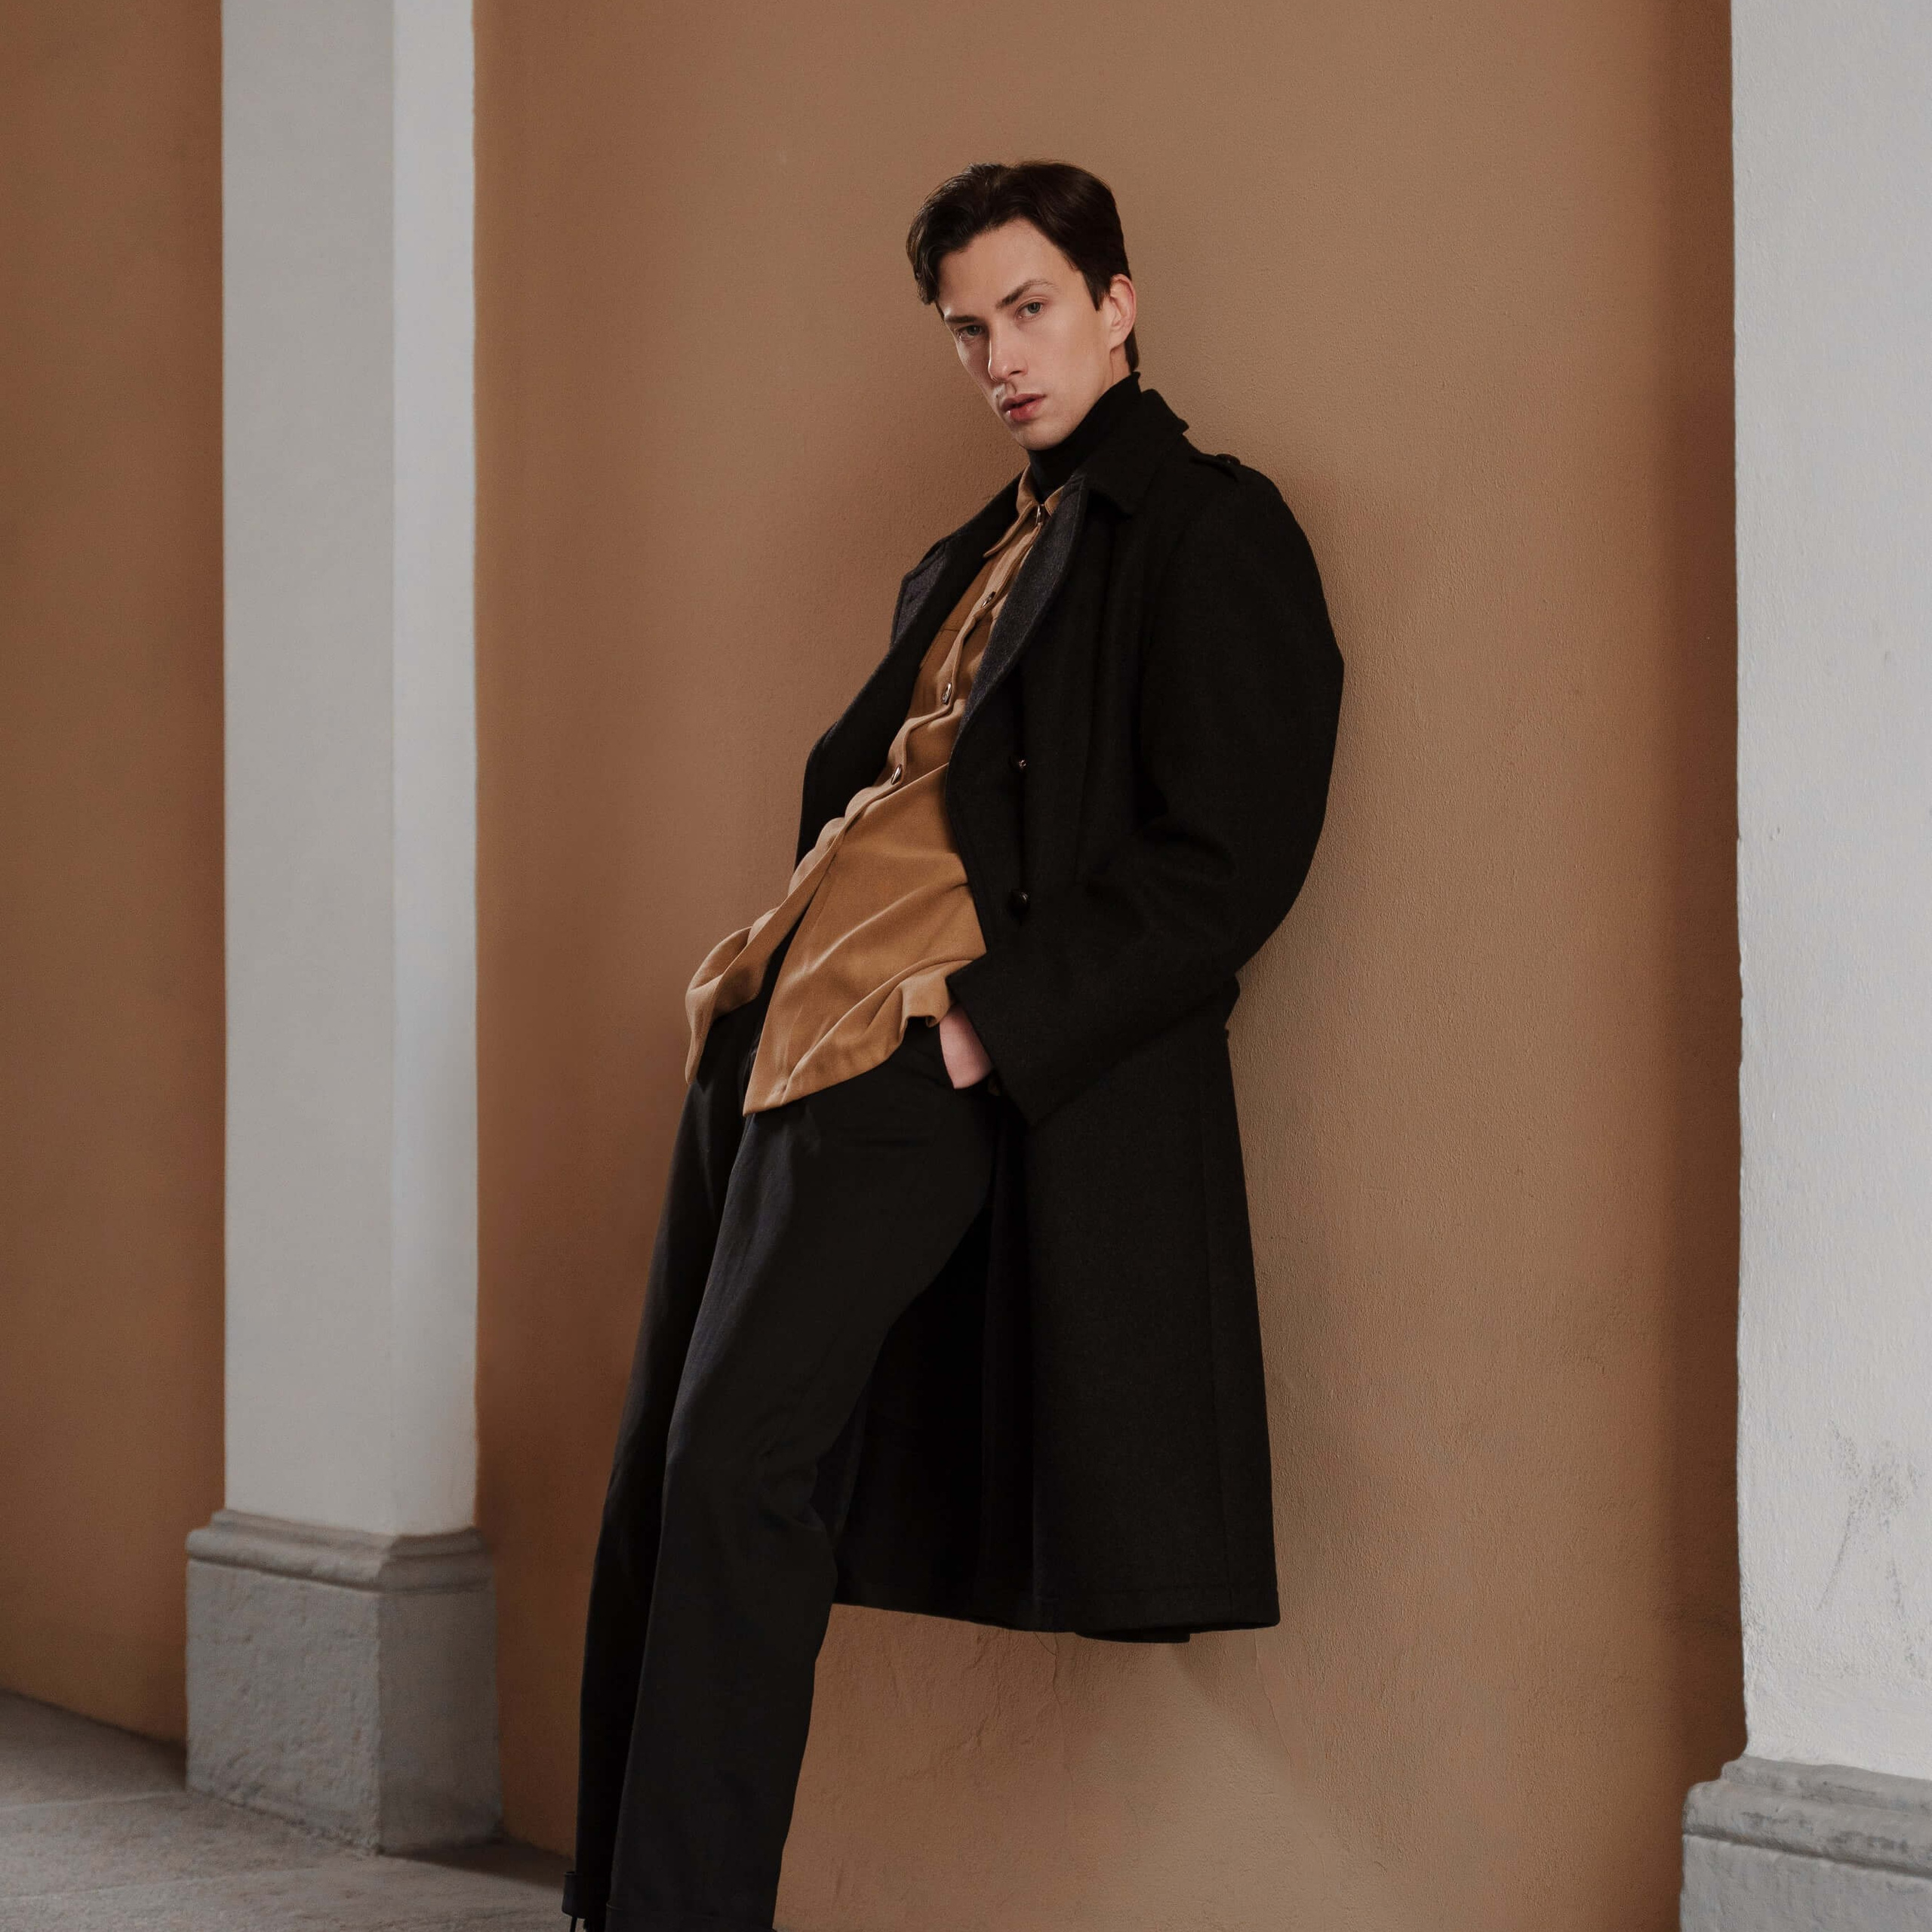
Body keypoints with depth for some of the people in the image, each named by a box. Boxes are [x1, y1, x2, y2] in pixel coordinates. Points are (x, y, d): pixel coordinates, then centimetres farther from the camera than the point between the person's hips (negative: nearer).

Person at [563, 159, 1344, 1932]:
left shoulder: (1211, 532, -2)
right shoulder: (965, 565, 24)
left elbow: (1227, 860, -11)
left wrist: (987, 1028, -16)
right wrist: (784, 954, 12)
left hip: (923, 1062, -9)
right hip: (779, 1036, 9)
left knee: (737, 1456, -18)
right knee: (660, 1467, 5)